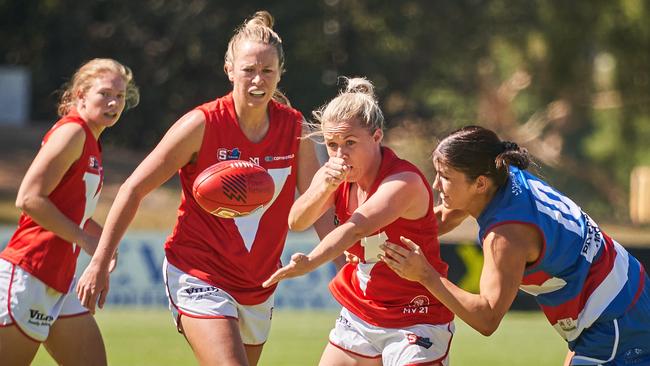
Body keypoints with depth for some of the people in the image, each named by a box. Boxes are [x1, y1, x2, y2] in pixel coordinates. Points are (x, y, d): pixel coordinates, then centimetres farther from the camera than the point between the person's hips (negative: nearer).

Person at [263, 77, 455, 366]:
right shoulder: (335, 175, -1)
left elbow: (355, 228, -39)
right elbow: (297, 222, -17)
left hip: (417, 322, -7)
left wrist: (309, 263, -54)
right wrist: (325, 187, -36)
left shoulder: (404, 182, -23)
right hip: (360, 315, 7)